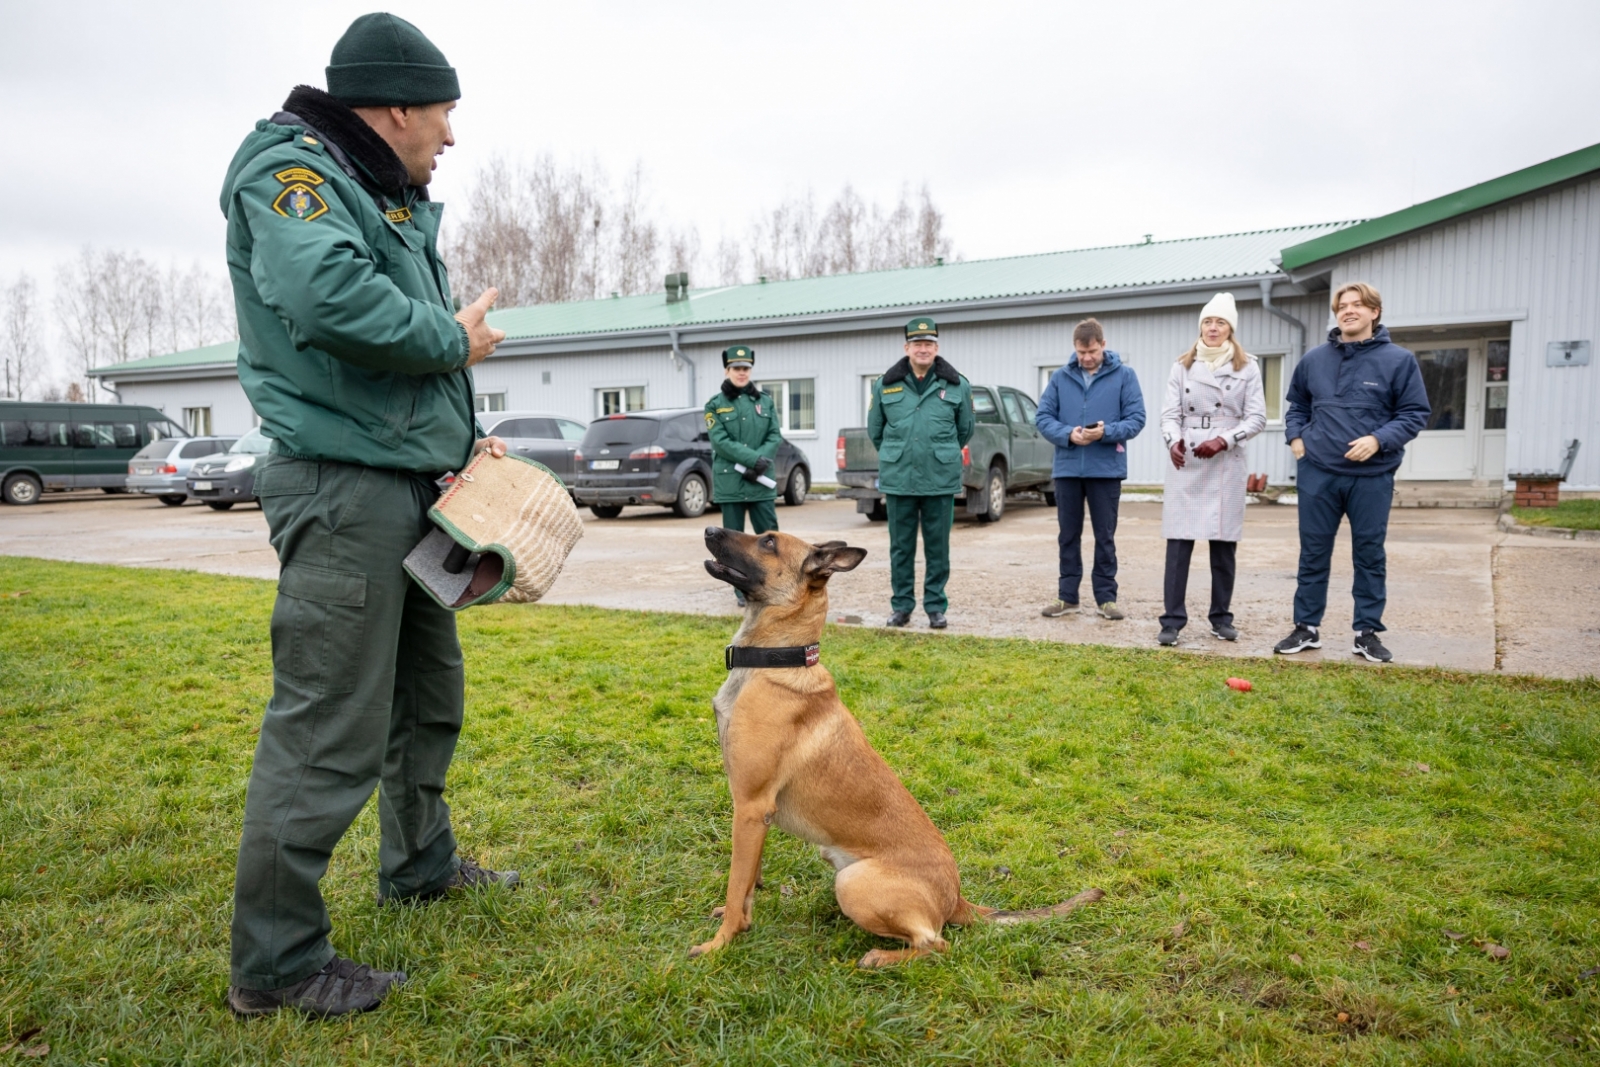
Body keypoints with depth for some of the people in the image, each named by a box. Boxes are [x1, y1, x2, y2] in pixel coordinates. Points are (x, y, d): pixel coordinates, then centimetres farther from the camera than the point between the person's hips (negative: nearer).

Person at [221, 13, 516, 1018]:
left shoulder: (397, 202, 19)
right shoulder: (289, 172, -11)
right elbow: (330, 296, -31)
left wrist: (463, 437, 10)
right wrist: (455, 339, -17)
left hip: (409, 483, 10)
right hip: (342, 485, -10)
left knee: (428, 690, 20)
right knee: (330, 726, -6)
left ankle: (420, 863, 39)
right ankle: (276, 963, 8)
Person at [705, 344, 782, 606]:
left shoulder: (765, 400, 10)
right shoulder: (715, 405, 2)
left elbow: (775, 436, 4)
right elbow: (720, 441, -8)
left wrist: (760, 462, -13)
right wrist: (753, 458, -17)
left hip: (761, 480, 2)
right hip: (730, 481, -1)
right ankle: (742, 590, 12)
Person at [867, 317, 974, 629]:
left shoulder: (957, 385, 2)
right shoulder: (885, 384, 4)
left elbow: (966, 429, 14)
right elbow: (874, 430, 15)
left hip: (941, 481, -1)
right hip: (898, 480, 1)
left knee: (937, 547, 5)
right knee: (901, 546, 7)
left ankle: (936, 607, 15)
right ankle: (901, 606, 18)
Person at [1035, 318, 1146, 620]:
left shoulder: (1124, 375, 0)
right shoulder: (1060, 377, 6)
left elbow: (1136, 419, -4)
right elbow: (1043, 417, 3)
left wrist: (1106, 432, -21)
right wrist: (1067, 434, -15)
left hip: (1107, 469, -2)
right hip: (1067, 468, 2)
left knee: (1105, 536, 7)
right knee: (1068, 535, 10)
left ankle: (1106, 596, 16)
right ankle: (1067, 596, 19)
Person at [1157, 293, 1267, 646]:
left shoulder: (1246, 367, 6)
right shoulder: (1182, 366, 8)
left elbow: (1257, 417, 0)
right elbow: (1170, 413, 1)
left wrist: (1224, 440, -16)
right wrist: (1172, 440, -21)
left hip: (1226, 465, 0)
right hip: (1185, 464, 0)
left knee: (1224, 544, 6)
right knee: (1178, 542, -5)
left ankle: (1221, 618, 17)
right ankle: (1172, 620, -2)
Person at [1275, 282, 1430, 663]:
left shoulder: (1398, 360, -3)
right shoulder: (1314, 359, 6)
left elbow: (1415, 413, -2)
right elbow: (1297, 405, 21)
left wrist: (1378, 439, -16)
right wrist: (1295, 436, 5)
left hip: (1372, 476, -2)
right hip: (1317, 473, 2)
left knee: (1370, 555, 7)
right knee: (1313, 553, 8)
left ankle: (1367, 632, 18)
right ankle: (1306, 627, 19)